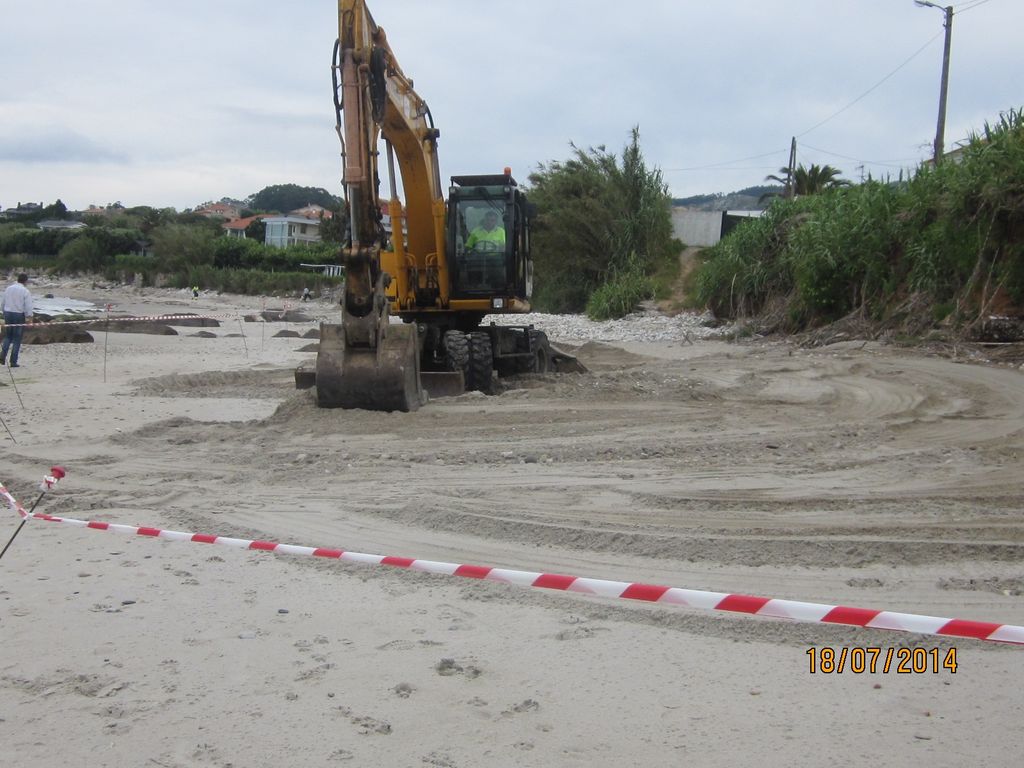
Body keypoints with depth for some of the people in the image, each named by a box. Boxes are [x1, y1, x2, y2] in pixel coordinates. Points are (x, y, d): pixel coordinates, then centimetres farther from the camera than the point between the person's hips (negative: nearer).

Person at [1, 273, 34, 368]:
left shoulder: (9, 288, 6)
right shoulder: (25, 291, -9)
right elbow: (28, 306, -12)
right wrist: (29, 318, -6)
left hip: (8, 313, 4)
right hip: (19, 315, -4)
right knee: (17, 339, 3)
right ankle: (13, 361, 4)